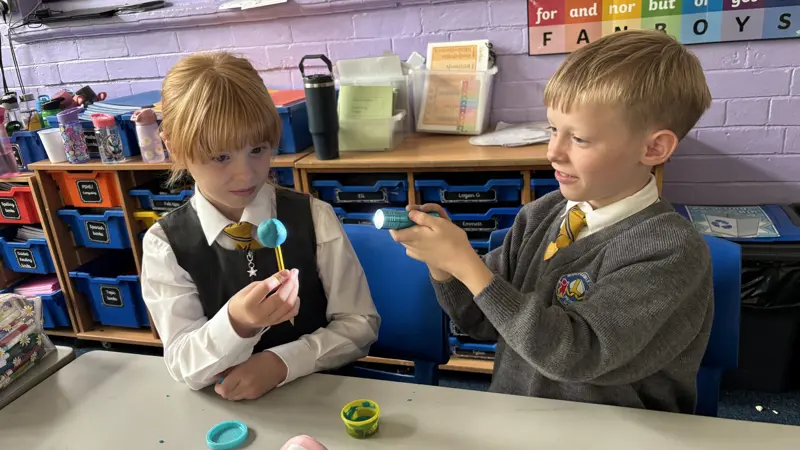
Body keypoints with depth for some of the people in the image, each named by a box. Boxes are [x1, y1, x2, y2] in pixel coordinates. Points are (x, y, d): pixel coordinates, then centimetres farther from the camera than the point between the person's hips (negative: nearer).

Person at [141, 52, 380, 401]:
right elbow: (185, 369, -10)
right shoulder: (165, 243, -6)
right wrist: (236, 323, -29)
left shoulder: (315, 217, -6)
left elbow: (361, 323, -4)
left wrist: (280, 362, -15)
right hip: (227, 404, 0)